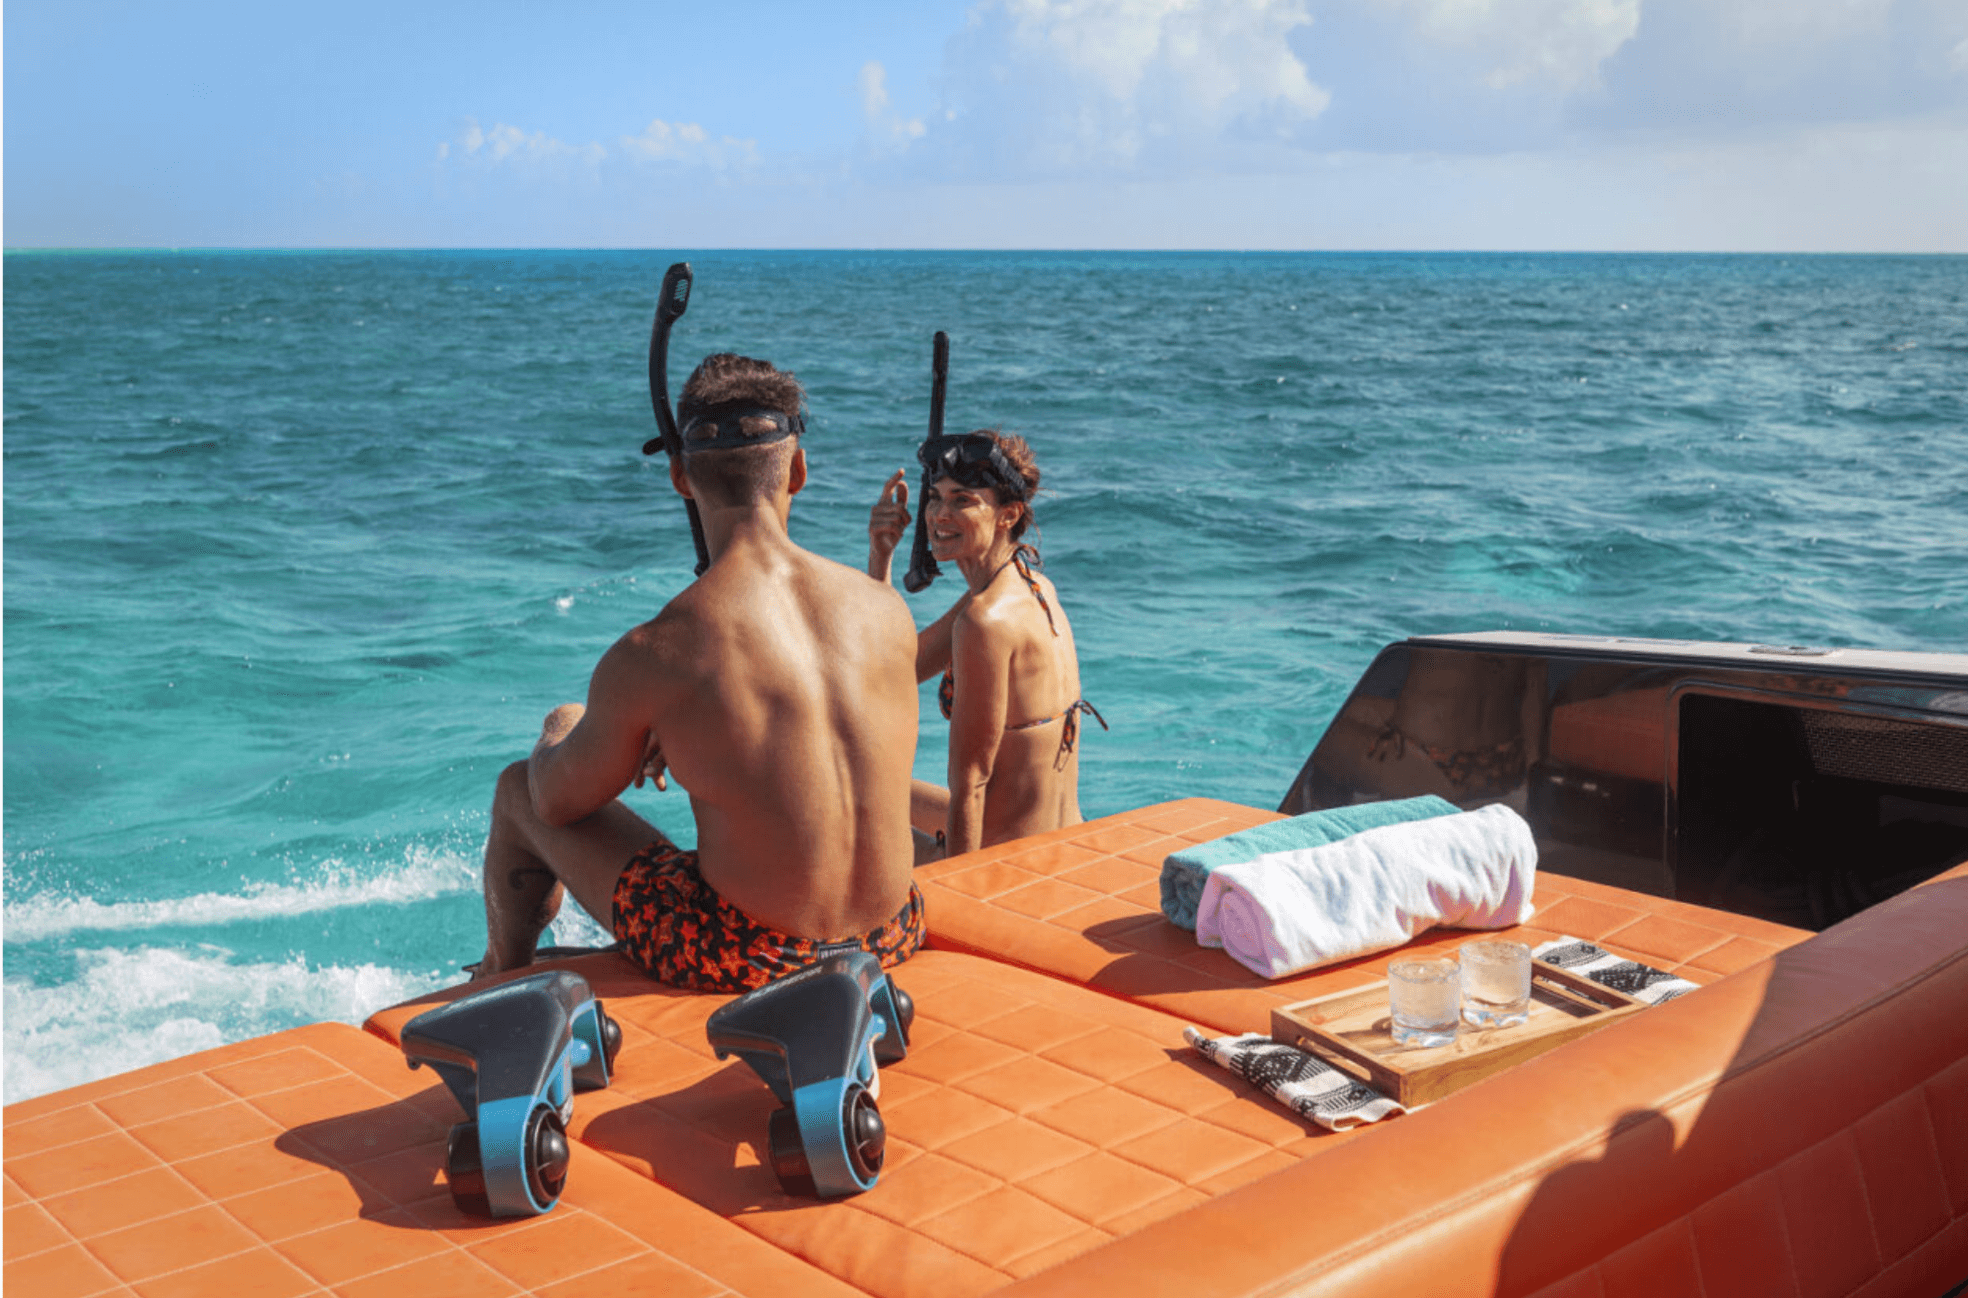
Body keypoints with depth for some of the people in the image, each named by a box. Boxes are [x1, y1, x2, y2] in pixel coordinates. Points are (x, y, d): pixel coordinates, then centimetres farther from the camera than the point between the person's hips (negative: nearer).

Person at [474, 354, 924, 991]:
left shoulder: (649, 658, -20)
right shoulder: (890, 610, -7)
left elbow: (560, 801, -2)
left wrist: (554, 738, 23)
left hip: (745, 960, -4)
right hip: (892, 938, 4)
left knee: (519, 791, 19)